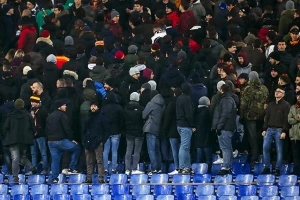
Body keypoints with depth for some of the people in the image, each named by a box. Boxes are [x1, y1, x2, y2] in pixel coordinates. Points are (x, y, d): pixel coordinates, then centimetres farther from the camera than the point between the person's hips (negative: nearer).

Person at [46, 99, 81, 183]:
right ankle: (72, 168, 1)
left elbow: (46, 130, 21)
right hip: (61, 140, -8)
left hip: (51, 142, 8)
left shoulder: (50, 116, 18)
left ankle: (54, 178, 5)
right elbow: (67, 129, -13)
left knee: (55, 160, 10)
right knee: (76, 148, 6)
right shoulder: (62, 115, -8)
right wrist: (71, 139, -4)